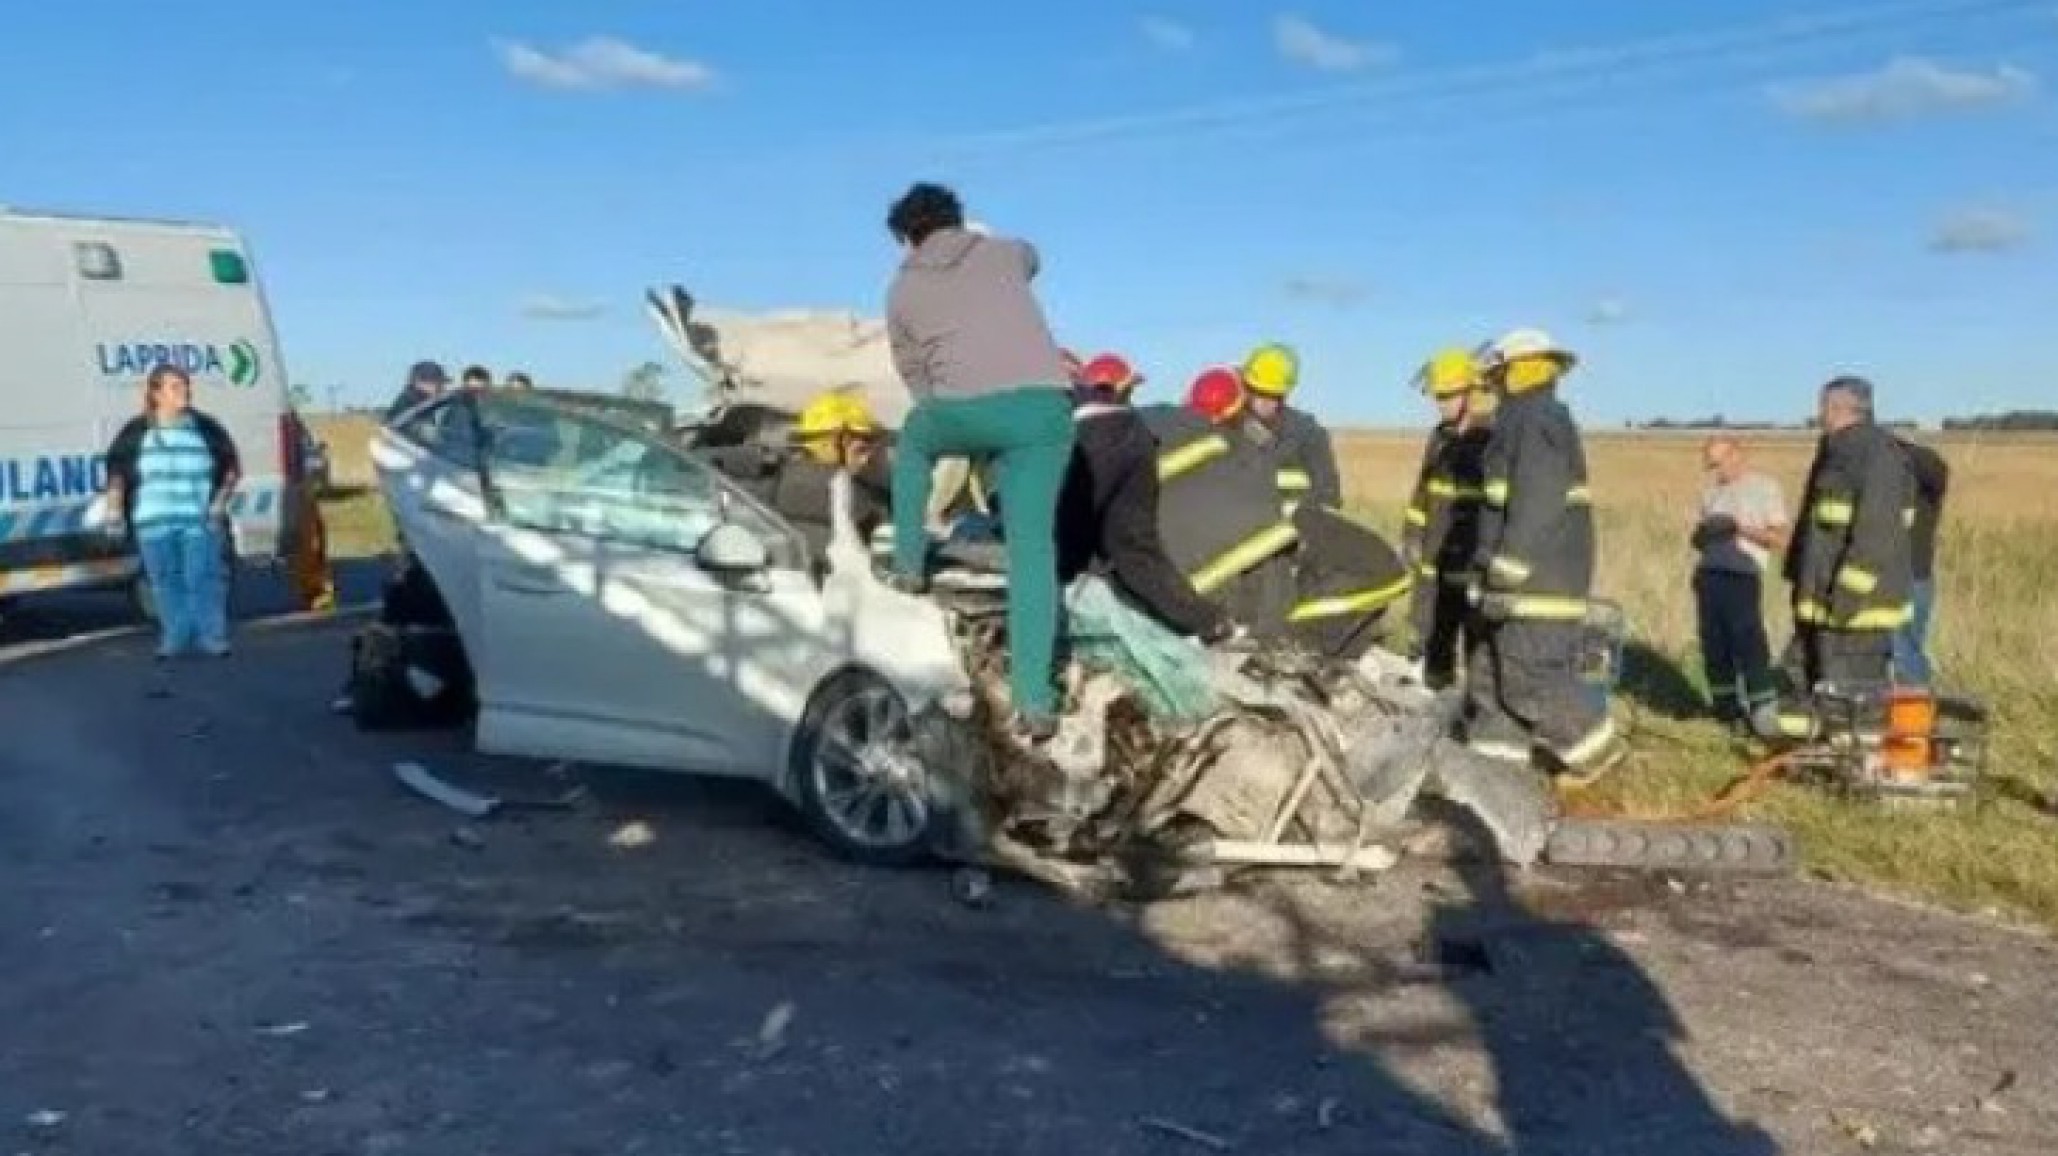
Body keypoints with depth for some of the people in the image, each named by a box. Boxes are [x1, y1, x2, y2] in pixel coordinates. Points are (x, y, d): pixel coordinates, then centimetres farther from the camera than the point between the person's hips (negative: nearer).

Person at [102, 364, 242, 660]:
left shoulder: (206, 428, 5)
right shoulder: (136, 432, 6)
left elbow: (232, 468, 9)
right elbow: (117, 472, 10)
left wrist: (221, 499, -4)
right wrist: (114, 506, -2)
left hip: (200, 523, -1)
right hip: (155, 524, 1)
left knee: (203, 580, -5)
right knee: (166, 583, 6)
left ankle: (213, 638, 3)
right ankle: (175, 639, 16)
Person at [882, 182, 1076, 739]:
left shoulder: (903, 289, 19)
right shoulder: (1004, 252, 22)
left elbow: (913, 374, 25)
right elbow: (1031, 257, 47)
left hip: (962, 408, -1)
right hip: (1044, 405, 1)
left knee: (914, 438, 34)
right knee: (1033, 545, 3)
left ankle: (910, 564, 36)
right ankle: (1033, 699, -4)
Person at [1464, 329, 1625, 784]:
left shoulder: (1537, 421, -15)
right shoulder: (1525, 421, 19)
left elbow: (1535, 508, -23)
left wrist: (1504, 574, -22)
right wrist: (1496, 574, 25)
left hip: (1538, 581, -11)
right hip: (1530, 579, 11)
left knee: (1531, 678, -7)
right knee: (1491, 672, 12)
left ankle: (1596, 748, 5)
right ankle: (1492, 762, 16)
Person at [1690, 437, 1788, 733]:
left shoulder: (1765, 487, 6)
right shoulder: (1712, 492, 21)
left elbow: (1780, 539, -1)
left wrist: (1740, 528, -13)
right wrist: (1701, 535, -2)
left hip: (1742, 575, -5)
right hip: (1707, 574, 5)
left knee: (1749, 644, -10)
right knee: (1714, 645, 3)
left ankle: (1764, 712, -7)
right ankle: (1727, 708, 12)